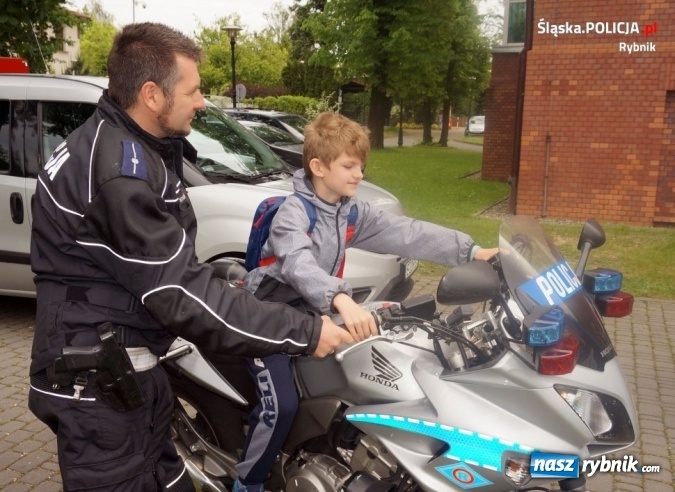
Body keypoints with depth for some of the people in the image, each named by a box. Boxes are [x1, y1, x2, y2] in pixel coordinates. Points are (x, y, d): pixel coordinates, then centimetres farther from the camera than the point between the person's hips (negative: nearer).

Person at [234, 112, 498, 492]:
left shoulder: (353, 211, 0)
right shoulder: (293, 213, -22)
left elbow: (404, 233, -7)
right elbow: (298, 265, -41)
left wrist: (470, 251, -16)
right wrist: (342, 300, -60)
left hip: (309, 314, 7)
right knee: (283, 406, -17)